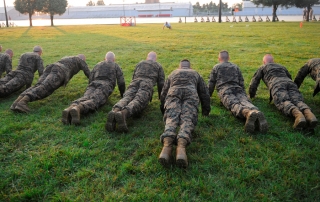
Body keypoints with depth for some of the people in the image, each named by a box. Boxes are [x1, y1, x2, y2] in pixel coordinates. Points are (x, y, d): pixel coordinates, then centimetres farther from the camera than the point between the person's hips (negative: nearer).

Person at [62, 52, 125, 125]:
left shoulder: (98, 65, 37)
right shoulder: (116, 66, 28)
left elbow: (90, 80, 29)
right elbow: (121, 82, 17)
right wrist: (123, 94, 33)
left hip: (93, 84, 4)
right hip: (105, 87, -4)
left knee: (85, 99, -23)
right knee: (93, 102, -29)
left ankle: (69, 109, -58)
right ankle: (77, 109, -63)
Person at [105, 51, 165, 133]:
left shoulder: (140, 63, 39)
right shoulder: (158, 66, 31)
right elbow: (161, 83, 24)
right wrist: (160, 97, 39)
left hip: (134, 83, 3)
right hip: (147, 85, -3)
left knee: (126, 99, -21)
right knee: (137, 102, -27)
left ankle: (114, 111, -57)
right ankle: (123, 114, -61)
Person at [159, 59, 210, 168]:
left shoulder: (173, 73, 39)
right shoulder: (195, 74, 38)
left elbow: (163, 93, 37)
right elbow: (205, 93, 36)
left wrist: (163, 109, 51)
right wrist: (206, 110, 48)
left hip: (173, 93, 1)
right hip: (191, 94, 0)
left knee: (171, 119, -20)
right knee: (187, 120, -20)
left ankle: (167, 144, -52)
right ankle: (181, 145, -52)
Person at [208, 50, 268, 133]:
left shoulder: (216, 67, 26)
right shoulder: (235, 67, 34)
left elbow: (211, 83, 25)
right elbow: (241, 82, 33)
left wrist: (208, 95, 38)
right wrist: (243, 94, 45)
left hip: (224, 90, -3)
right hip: (238, 89, 3)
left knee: (234, 105, -29)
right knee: (246, 102, -22)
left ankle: (249, 113, -62)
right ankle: (256, 112, -58)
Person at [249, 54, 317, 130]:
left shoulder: (262, 68, 32)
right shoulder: (281, 66, 45)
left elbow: (254, 82, 29)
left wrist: (252, 95, 44)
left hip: (277, 85, -4)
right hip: (290, 83, 4)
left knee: (284, 103, -29)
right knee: (298, 102, -21)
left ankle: (297, 114, -61)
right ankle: (308, 114, -55)